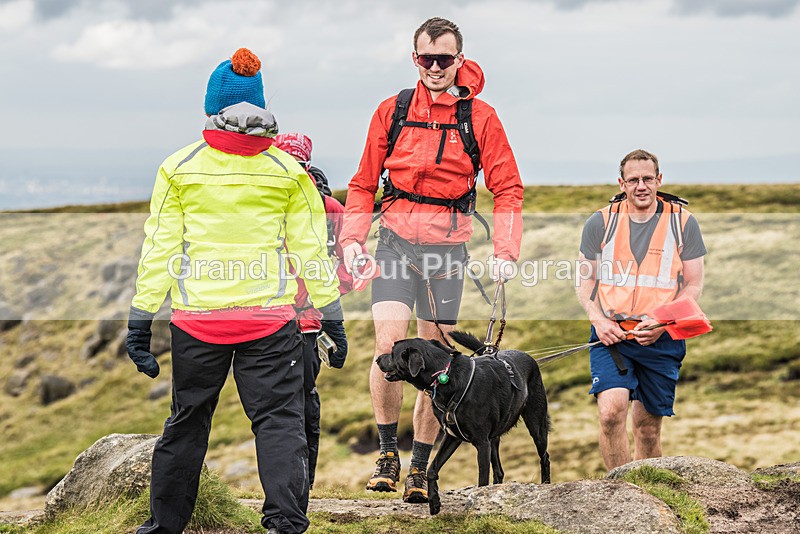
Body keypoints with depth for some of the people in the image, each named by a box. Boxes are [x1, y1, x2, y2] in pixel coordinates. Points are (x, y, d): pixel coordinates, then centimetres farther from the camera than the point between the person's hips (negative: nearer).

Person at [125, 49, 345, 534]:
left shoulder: (179, 168, 1)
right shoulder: (288, 171, 2)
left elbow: (159, 249, 1)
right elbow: (310, 248, 5)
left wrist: (141, 317, 6)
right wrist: (331, 313, 12)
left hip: (197, 318, 1)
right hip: (270, 316, -1)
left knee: (187, 420, 14)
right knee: (279, 419, 2)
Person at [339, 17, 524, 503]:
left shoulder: (480, 117, 0)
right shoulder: (392, 111, 3)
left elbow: (508, 189, 3)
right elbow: (364, 183, 11)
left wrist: (505, 251, -9)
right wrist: (353, 237, -2)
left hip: (448, 249, 0)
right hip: (396, 242, 0)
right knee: (389, 346, -16)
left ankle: (420, 468, 16)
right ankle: (388, 452, 2)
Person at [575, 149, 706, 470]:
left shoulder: (683, 223, 3)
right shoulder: (600, 223, 4)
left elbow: (693, 284, 4)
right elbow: (585, 280, 12)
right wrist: (598, 320, -6)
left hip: (661, 339, 0)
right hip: (611, 335, 0)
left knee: (648, 427, 8)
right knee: (611, 411, -21)